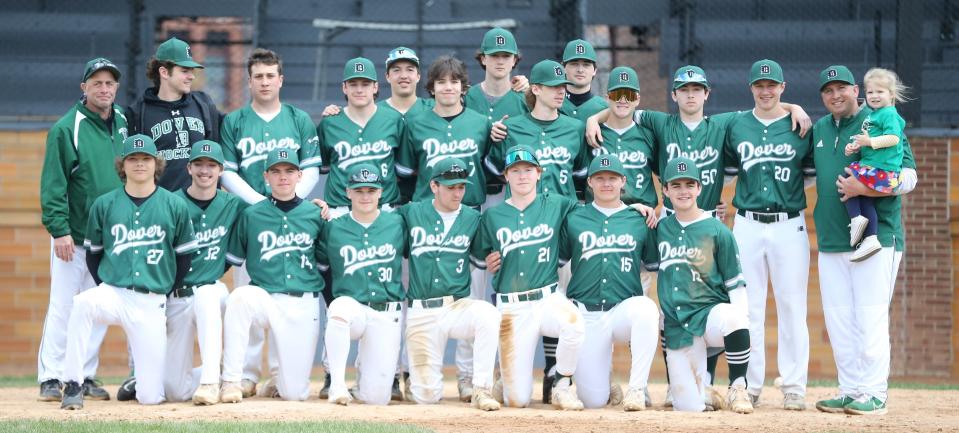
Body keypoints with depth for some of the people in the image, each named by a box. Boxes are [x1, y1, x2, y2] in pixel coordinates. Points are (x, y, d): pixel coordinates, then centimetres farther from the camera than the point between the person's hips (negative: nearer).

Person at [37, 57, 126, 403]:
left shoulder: (123, 123, 7)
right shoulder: (66, 128, -9)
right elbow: (53, 183, -11)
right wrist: (59, 229, -18)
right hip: (73, 236, -5)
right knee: (62, 307, -4)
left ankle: (85, 376, 16)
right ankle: (51, 377, 3)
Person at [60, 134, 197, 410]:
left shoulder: (175, 206, 3)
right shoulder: (104, 205, 5)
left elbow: (185, 256, 10)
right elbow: (93, 254, 13)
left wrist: (165, 292, 9)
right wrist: (107, 288, 4)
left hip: (152, 304, 0)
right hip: (112, 294, 0)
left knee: (150, 397, -6)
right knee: (82, 303, -39)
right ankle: (73, 387, -28)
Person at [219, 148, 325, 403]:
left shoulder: (315, 215, 6)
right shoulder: (251, 215, 4)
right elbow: (233, 259, 9)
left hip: (304, 306, 0)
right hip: (265, 298, 0)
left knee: (295, 394, -4)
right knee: (240, 296, -37)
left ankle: (282, 378, 36)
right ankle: (231, 381, -27)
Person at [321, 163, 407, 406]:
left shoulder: (397, 224, 6)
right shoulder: (333, 228, 5)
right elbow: (321, 267, 14)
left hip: (387, 315, 1)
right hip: (351, 305, -1)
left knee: (377, 397, -8)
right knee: (340, 307, -40)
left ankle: (365, 366, 30)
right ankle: (337, 384, -27)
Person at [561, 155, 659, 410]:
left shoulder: (639, 220, 9)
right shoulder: (574, 219, 8)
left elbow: (654, 265, 15)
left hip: (625, 308, 0)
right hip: (585, 313, 0)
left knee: (646, 309, -38)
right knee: (592, 401, -7)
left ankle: (637, 388, -27)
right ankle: (605, 380, 31)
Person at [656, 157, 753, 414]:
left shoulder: (717, 231, -1)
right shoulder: (660, 229, 9)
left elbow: (735, 284, -1)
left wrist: (740, 319, -18)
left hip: (710, 313, -3)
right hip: (676, 324, 3)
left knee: (733, 318, -41)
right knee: (688, 406, -5)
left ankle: (737, 390, -20)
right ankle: (703, 384, 32)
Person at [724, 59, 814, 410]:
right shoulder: (736, 125, 9)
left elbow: (812, 171, 8)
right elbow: (729, 169, 15)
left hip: (790, 225, -2)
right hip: (747, 224, 2)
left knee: (792, 307, -1)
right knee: (747, 307, 3)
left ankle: (794, 387, 4)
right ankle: (748, 385, 9)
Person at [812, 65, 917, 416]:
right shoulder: (819, 129, 15)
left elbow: (908, 177, -10)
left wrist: (864, 188, -21)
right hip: (830, 241, 6)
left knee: (870, 318, -9)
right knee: (839, 321, 6)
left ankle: (874, 393, -5)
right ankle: (849, 391, 12)